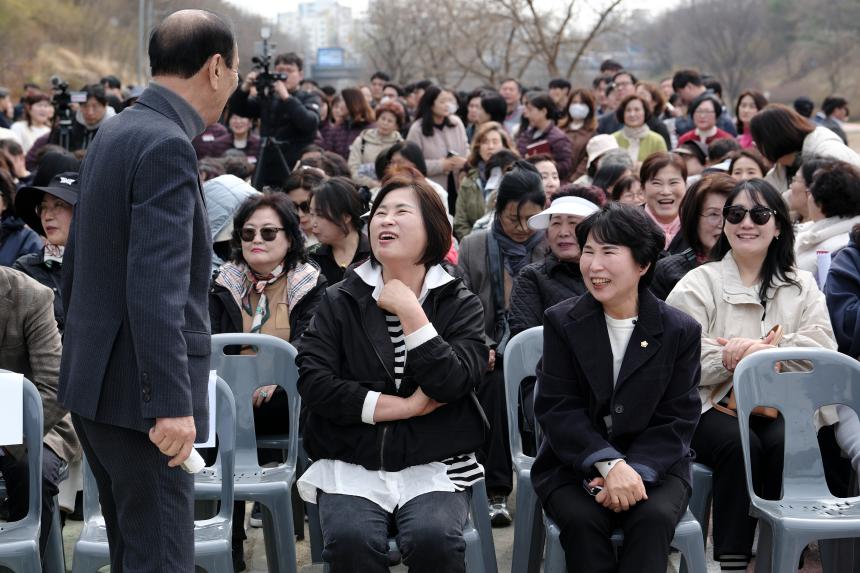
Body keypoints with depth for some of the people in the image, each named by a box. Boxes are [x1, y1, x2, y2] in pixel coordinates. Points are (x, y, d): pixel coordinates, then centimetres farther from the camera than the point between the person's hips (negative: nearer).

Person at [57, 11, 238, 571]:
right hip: (141, 394, -10)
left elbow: (76, 265, 20)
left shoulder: (113, 135, 12)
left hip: (96, 383, 10)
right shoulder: (167, 146, -17)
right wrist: (172, 404, -26)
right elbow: (156, 286, -25)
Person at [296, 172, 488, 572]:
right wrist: (407, 406, -9)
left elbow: (452, 384, -9)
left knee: (433, 539, -31)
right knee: (350, 540, -30)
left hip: (433, 467, 0)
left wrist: (409, 311, -11)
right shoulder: (338, 302, 7)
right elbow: (314, 383, -6)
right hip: (351, 466, 0)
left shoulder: (460, 304, 6)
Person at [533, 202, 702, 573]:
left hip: (654, 464, 0)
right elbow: (557, 408, -7)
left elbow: (676, 421, -3)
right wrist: (609, 465, -23)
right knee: (581, 519, -31)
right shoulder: (562, 322, 1)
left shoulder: (681, 331, -1)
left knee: (655, 517, -32)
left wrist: (634, 471, -21)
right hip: (574, 464, 0)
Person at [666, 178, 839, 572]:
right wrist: (734, 356, -22)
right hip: (712, 407, -1)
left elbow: (822, 348, 0)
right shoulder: (698, 284, 9)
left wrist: (765, 350, -18)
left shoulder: (802, 287, 17)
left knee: (787, 444, -33)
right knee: (739, 444, -34)